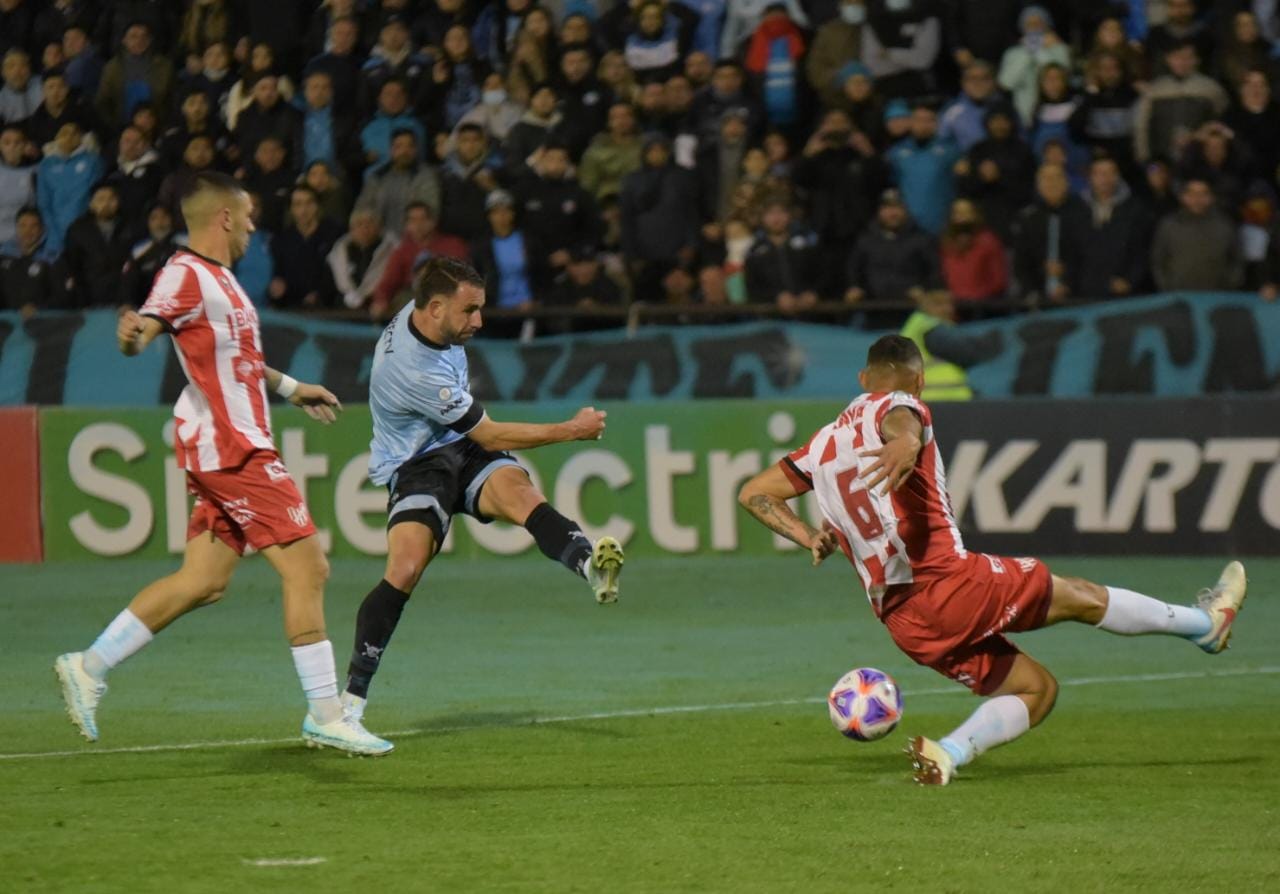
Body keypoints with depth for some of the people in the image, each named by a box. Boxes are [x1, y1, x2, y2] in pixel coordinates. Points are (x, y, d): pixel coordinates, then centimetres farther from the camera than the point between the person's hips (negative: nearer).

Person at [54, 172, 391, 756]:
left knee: (204, 581, 9)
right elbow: (145, 326, -28)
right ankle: (325, 717, -5)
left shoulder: (216, 276, 17)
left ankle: (89, 667, 13)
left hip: (233, 447, 10)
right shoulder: (187, 274, -12)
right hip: (230, 449, -10)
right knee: (306, 567, -9)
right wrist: (133, 336, -51)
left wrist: (288, 388, 40)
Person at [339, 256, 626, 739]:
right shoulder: (416, 370, -28)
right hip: (417, 464, -6)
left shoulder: (421, 315, -3)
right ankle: (352, 696, -15)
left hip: (464, 447, 6)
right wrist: (571, 430, -11)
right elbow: (491, 435, -19)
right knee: (405, 569, -26)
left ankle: (591, 563, -58)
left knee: (517, 491, -28)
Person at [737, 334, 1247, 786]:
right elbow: (899, 421, -28)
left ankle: (948, 752, -9)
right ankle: (1204, 623, 25)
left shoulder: (825, 443, 20)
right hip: (951, 583, -7)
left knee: (1036, 689, 13)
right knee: (1078, 596, 12)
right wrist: (906, 442, -51)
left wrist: (810, 538, 15)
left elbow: (754, 495, 21)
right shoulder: (897, 405, -1)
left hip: (904, 623, 7)